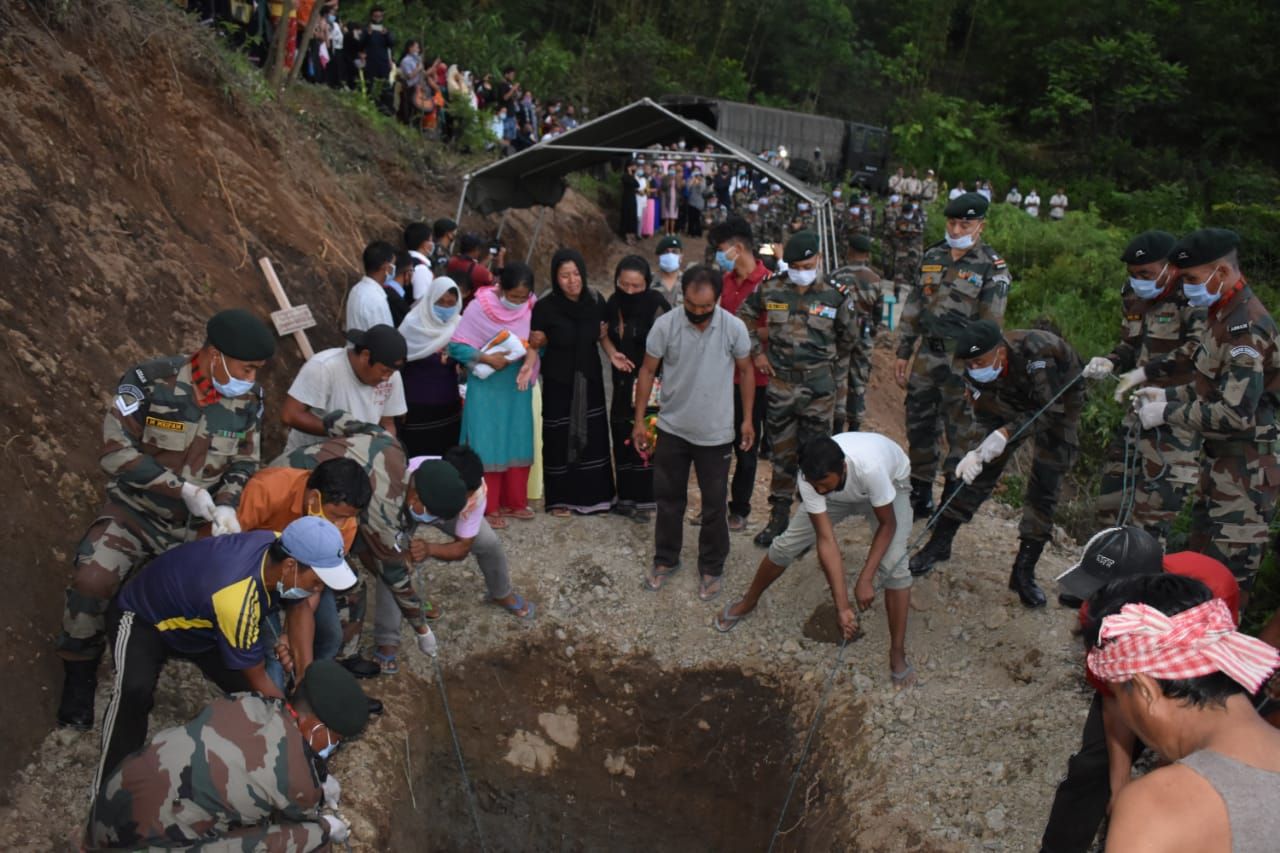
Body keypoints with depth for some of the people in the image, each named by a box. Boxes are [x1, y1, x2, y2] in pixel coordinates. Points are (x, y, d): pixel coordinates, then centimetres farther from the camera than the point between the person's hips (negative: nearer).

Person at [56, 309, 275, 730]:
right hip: (135, 509, -3)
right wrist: (184, 489, -25)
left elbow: (245, 462, 2)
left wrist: (226, 504, -19)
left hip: (197, 522, 4)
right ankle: (79, 674, 2)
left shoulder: (249, 399, -7)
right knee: (92, 581, -24)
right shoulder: (151, 381, -19)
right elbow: (116, 451, -20)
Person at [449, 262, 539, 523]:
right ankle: (489, 507, 10)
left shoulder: (531, 307, -4)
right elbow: (456, 346, -11)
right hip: (486, 387, -4)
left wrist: (530, 361, -21)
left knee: (518, 444, 11)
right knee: (487, 446, 0)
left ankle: (514, 501, 24)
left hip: (518, 386, 4)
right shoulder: (479, 308, -14)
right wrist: (486, 359, -23)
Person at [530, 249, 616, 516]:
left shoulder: (596, 301, -5)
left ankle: (592, 494, 28)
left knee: (592, 436, 12)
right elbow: (535, 344, -7)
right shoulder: (545, 307, -17)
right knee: (560, 439, 4)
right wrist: (536, 341, -25)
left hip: (589, 379, 4)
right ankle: (560, 498, 20)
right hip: (558, 382, -4)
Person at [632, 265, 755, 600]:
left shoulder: (734, 328, -14)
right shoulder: (664, 325, -14)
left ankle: (712, 568, 28)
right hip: (671, 429, 1)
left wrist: (747, 419, 3)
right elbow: (647, 372, -3)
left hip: (716, 433, -1)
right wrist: (639, 421, -2)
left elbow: (745, 372, 1)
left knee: (714, 504, 10)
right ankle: (666, 559, 35)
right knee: (668, 498, 16)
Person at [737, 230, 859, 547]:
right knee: (781, 454, 10)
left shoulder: (835, 296, -3)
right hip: (780, 384, 2)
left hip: (819, 387, -1)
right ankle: (779, 517, 22)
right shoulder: (770, 291, -1)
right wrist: (756, 352, 7)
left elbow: (848, 339, 9)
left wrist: (840, 380, 10)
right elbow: (743, 316, 15)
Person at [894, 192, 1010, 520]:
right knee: (919, 427, 11)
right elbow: (913, 307, 14)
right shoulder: (932, 257, 10)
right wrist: (903, 353, 11)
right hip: (927, 354, 5)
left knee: (961, 433, 2)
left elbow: (991, 324, -10)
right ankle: (920, 498, 25)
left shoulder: (992, 267, -6)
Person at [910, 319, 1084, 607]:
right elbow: (986, 417, -18)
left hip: (1060, 402, -4)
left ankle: (1024, 572, 3)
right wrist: (976, 452, -37)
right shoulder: (976, 372, -24)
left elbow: (1052, 411, -38)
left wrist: (1006, 434, -50)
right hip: (1014, 405, 4)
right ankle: (939, 543, 8)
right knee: (978, 471, -4)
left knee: (1045, 486, -8)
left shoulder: (1035, 351, -41)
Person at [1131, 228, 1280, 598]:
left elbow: (1235, 415, -27)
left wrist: (1167, 413, -17)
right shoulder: (1224, 314, 9)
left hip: (1243, 474, -10)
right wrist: (1167, 394, 5)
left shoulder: (1246, 327, -23)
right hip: (1218, 465, 10)